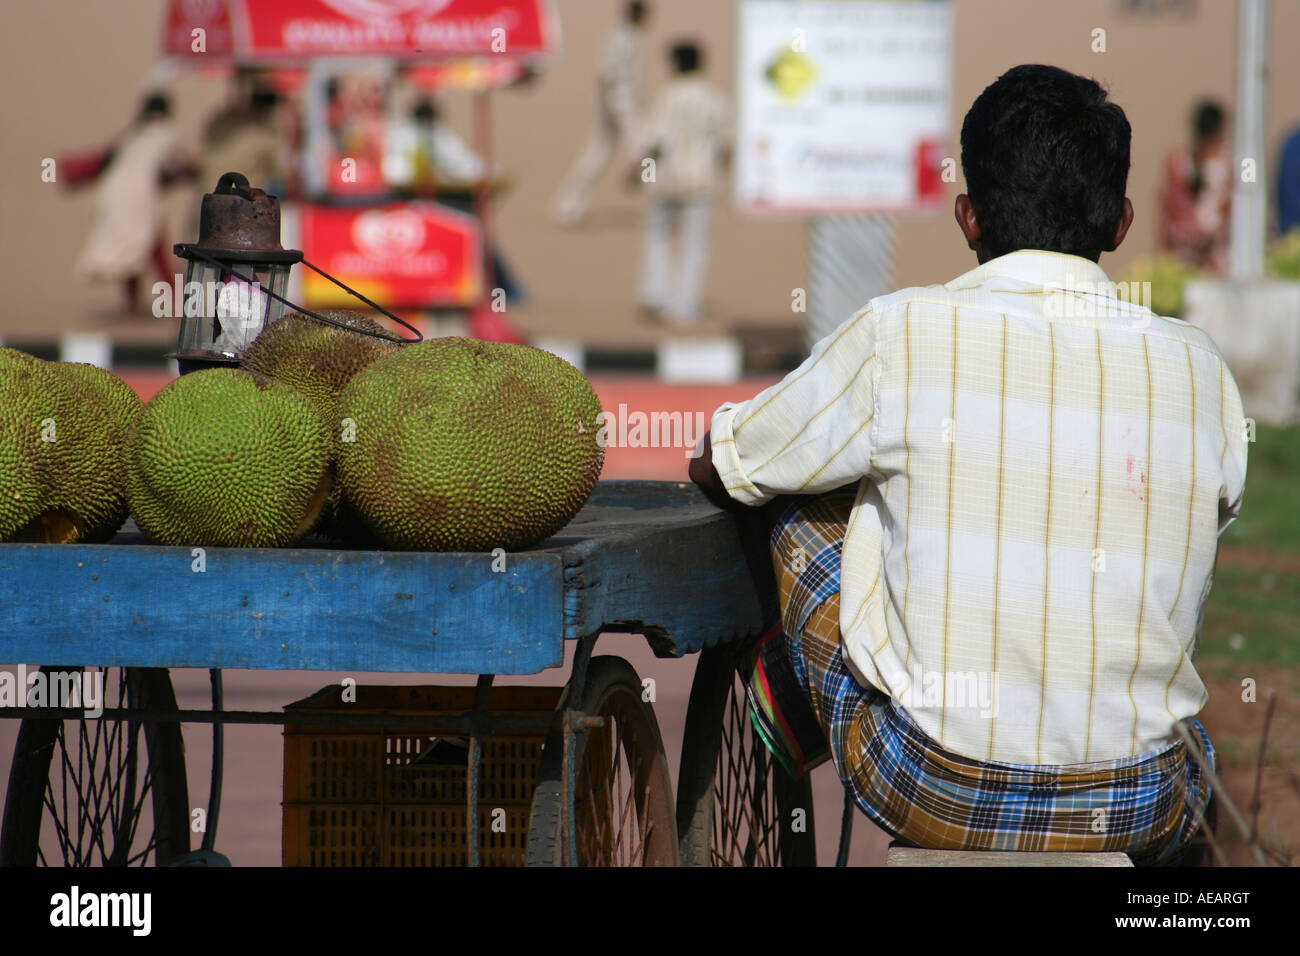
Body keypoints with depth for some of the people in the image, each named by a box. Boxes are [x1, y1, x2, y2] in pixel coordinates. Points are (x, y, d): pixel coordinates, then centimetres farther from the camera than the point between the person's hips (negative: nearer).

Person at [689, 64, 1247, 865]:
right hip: (1143, 818, 2)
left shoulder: (905, 336, -10)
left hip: (936, 797, -2)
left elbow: (726, 466, 6)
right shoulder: (1199, 370, -2)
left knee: (800, 508, 19)